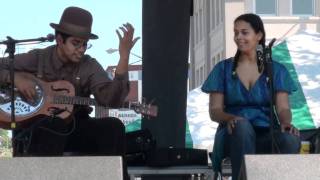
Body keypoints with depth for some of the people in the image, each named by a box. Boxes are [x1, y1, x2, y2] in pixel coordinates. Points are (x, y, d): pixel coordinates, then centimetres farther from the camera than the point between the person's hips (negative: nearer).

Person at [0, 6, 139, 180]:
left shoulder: (90, 67, 1)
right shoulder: (37, 59, -1)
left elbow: (111, 99, -17)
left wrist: (124, 57, -25)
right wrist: (15, 78, -20)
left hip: (73, 128, 3)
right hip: (32, 128, -3)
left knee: (113, 126, -22)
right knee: (54, 125, -37)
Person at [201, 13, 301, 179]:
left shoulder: (276, 70, 12)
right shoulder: (224, 69, 11)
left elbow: (283, 108, 1)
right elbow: (214, 111, 4)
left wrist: (286, 122, -24)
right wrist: (230, 118, -21)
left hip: (267, 135, 1)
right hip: (234, 135, 0)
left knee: (290, 139, -35)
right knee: (242, 125, -38)